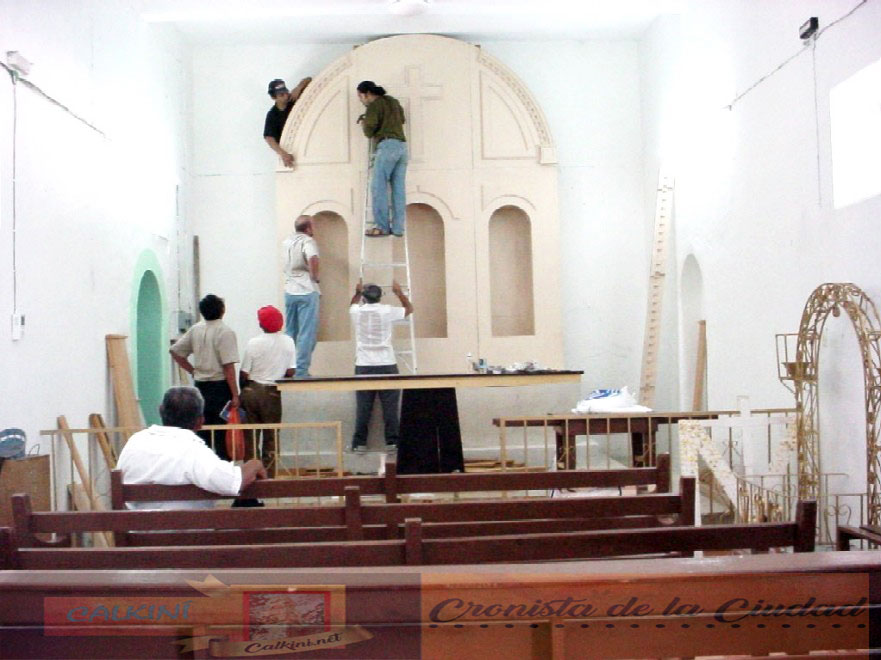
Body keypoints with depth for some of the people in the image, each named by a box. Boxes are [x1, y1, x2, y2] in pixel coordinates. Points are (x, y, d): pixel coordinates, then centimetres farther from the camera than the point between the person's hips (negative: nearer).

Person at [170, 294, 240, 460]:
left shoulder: (195, 330, 7)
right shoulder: (225, 332, -12)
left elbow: (175, 351, 15)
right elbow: (228, 367, -16)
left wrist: (193, 371, 16)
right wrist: (235, 395, -14)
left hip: (200, 385, 6)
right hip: (220, 386, -6)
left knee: (202, 433, 12)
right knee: (223, 435, -2)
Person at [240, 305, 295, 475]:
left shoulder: (254, 343, -11)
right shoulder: (288, 342, -4)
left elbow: (244, 374, -7)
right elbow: (290, 372, -3)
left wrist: (244, 390, 11)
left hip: (251, 390, -1)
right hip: (272, 393, 1)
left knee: (250, 435, 11)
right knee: (271, 436, 11)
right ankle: (270, 472, 13)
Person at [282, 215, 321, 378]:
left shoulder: (286, 242, 13)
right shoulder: (308, 241, -10)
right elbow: (313, 258, -30)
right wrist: (315, 276, -17)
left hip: (289, 291, 7)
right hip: (307, 291, -7)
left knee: (289, 332, 15)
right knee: (307, 333, -3)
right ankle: (301, 371, -4)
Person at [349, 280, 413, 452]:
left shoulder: (356, 312, 3)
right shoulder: (387, 311, -3)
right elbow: (409, 309, 16)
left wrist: (357, 293, 44)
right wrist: (399, 292, 27)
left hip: (364, 366, 2)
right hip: (386, 365, -2)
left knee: (363, 407, 4)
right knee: (390, 406, 2)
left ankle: (359, 443, 7)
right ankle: (392, 441, 3)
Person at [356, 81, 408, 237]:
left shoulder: (374, 105, -1)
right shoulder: (393, 101, 22)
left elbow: (369, 132, -5)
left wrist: (364, 124, 19)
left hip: (387, 145, -8)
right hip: (402, 146, 8)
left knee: (378, 187, -6)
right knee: (399, 189, 3)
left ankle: (381, 226, -11)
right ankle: (398, 227, 0)